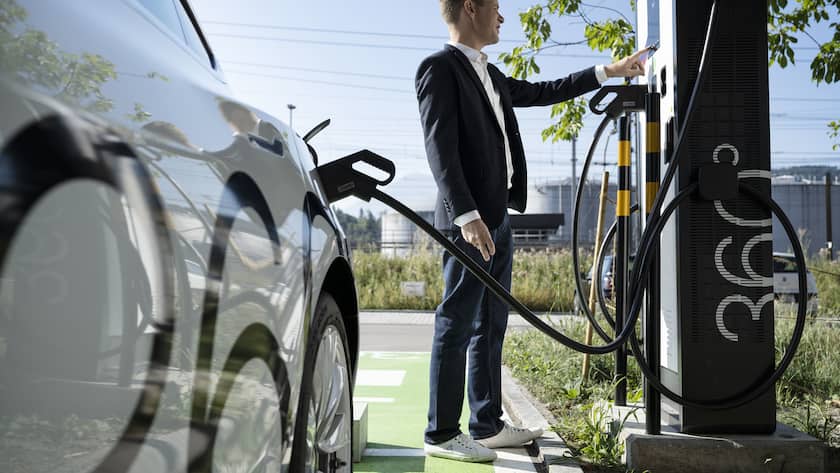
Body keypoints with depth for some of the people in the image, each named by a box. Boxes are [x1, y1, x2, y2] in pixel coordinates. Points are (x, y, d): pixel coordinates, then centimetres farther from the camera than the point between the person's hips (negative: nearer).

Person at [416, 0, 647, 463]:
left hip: (496, 218, 10)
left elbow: (540, 92, 31)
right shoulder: (439, 67, -8)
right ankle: (442, 433, 2)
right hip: (470, 222, -9)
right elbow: (440, 147, -16)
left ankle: (487, 426, 20)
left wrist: (607, 72, 33)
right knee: (456, 327, -5)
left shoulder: (488, 74, 20)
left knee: (490, 328, 12)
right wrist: (467, 216, -24)